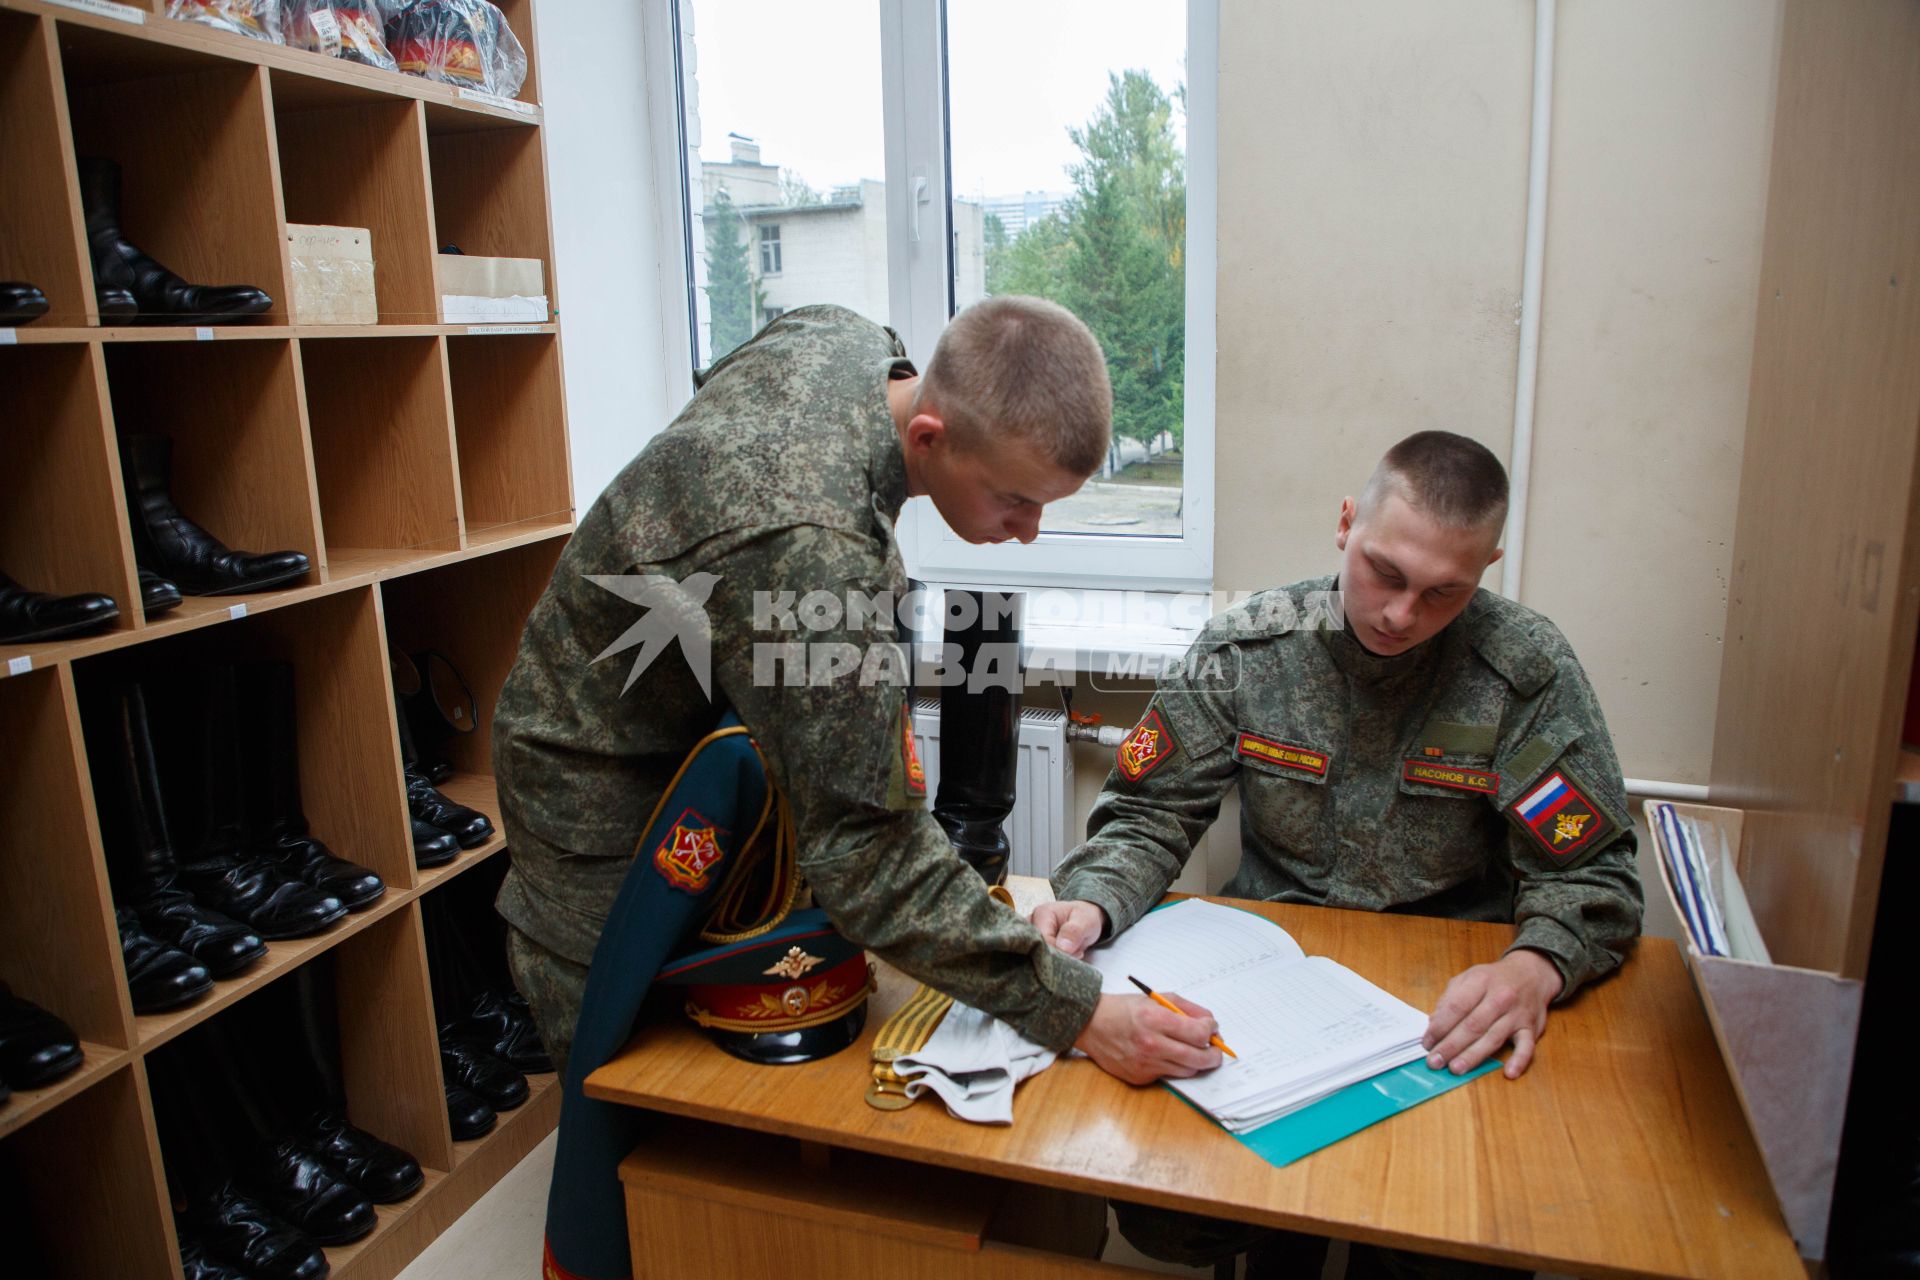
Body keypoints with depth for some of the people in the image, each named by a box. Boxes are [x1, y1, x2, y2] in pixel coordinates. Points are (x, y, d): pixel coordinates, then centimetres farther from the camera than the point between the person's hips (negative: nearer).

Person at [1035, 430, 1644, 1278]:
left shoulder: (1529, 671, -9)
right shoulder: (1247, 646, -5)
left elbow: (1590, 876, -7)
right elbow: (1149, 815, -2)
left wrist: (1534, 968, -29)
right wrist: (1091, 902, -22)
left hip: (1447, 1011, 0)